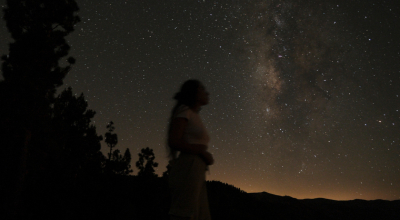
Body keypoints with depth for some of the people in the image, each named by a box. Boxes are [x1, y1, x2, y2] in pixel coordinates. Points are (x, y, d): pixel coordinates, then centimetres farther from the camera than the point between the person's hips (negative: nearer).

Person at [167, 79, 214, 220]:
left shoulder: (195, 117, 25)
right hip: (187, 171, -9)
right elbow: (174, 142, -12)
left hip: (196, 174, 9)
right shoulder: (184, 111, 0)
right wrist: (203, 153, -8)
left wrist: (206, 158, 6)